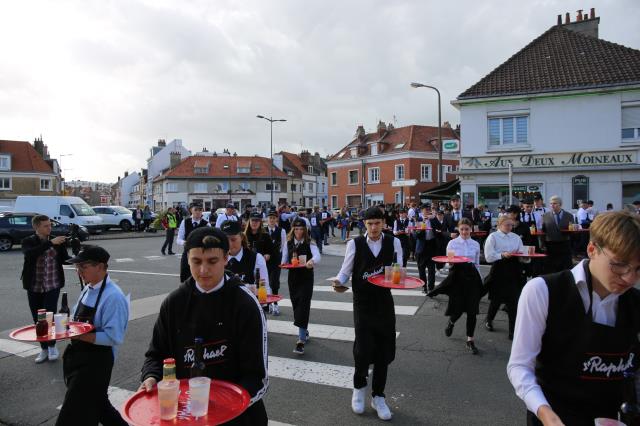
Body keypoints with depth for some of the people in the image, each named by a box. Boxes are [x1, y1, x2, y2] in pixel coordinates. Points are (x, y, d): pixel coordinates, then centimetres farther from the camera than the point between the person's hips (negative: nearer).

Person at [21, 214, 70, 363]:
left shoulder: (57, 241, 1)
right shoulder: (28, 242, -4)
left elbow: (64, 259, 3)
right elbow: (30, 254, -26)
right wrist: (50, 243, -32)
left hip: (53, 285, -1)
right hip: (34, 287, 1)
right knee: (38, 319, 8)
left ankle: (52, 346, 12)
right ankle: (44, 349, 24)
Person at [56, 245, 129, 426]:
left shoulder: (113, 296, -24)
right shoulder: (87, 290, 4)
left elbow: (114, 337, -26)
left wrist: (79, 336, -28)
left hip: (96, 362, -8)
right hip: (77, 357, 8)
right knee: (97, 406, 24)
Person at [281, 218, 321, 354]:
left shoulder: (309, 243, -10)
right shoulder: (288, 243, 3)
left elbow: (317, 255, -28)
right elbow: (284, 260, 11)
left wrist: (312, 261, -49)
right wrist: (284, 264, -11)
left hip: (306, 278, -4)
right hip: (293, 277, 4)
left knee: (303, 307, -10)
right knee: (296, 306, 14)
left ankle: (301, 341, -8)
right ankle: (304, 332, 37)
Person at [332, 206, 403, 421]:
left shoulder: (393, 243, -1)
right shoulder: (355, 244, -6)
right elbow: (345, 271, -2)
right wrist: (339, 282, -22)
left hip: (385, 302, 2)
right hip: (362, 303, -2)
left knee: (384, 350, 9)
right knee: (363, 349, -7)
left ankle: (378, 396, 30)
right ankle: (359, 387, 26)